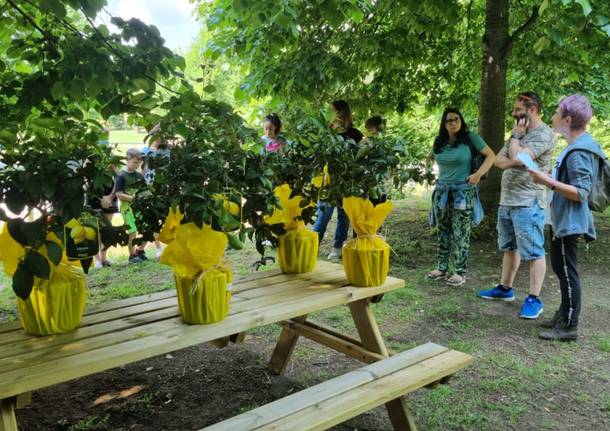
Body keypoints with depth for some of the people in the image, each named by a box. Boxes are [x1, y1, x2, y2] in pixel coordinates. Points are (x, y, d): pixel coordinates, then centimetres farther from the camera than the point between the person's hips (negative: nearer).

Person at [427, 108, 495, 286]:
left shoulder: (470, 138, -5)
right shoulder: (439, 142, 8)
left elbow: (491, 155, -6)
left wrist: (478, 174, -18)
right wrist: (441, 177, 13)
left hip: (463, 192, -5)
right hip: (441, 191, 5)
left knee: (460, 234, -3)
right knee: (442, 232, 10)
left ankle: (460, 272, 4)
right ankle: (442, 268, 20)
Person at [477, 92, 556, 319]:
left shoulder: (543, 134, -12)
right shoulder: (520, 134, 17)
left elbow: (517, 158, -25)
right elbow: (499, 160, 11)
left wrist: (515, 136, -8)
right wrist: (513, 163, -11)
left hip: (528, 203, -10)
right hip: (507, 200, 10)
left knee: (533, 251, -4)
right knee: (509, 247, 18)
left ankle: (534, 299, 1)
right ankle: (505, 288, 30)